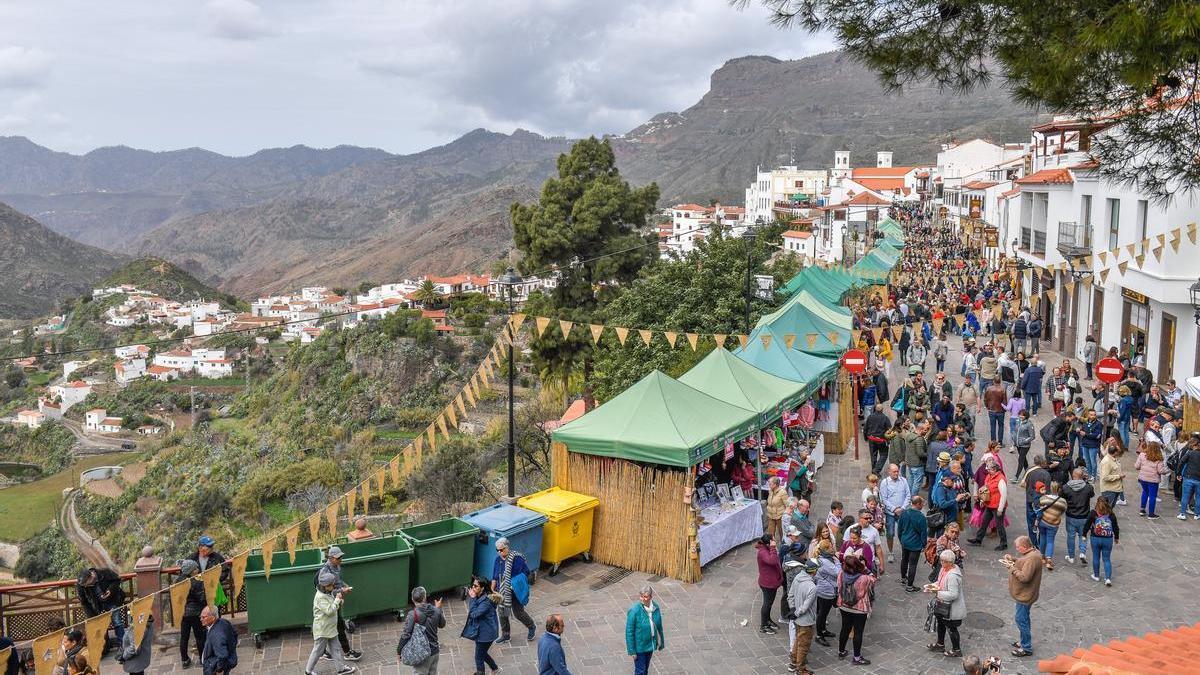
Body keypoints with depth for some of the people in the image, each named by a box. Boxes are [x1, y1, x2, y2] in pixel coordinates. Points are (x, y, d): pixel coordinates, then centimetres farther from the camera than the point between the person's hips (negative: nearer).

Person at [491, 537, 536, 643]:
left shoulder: (517, 558, -21)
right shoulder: (498, 559, -3)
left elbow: (526, 573, -15)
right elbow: (495, 575, 9)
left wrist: (517, 583, -21)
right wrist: (493, 587, 8)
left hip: (516, 592, -5)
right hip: (502, 592, 6)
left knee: (518, 612, 5)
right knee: (502, 612, 11)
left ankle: (532, 627, 32)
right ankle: (506, 635, 29)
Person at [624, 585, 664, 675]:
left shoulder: (656, 607, -8)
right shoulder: (634, 610, -24)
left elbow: (659, 626, 7)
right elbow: (629, 631, -19)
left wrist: (661, 642, 15)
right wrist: (631, 650, -17)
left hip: (650, 644, 5)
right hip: (639, 646, -5)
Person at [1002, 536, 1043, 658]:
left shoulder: (1032, 559, -28)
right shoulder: (1032, 552, 4)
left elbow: (1024, 577, -32)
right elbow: (1023, 566, 18)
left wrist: (1011, 567, -24)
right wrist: (1013, 560, 3)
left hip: (1024, 595, -10)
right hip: (1023, 593, 10)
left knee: (1021, 619, -1)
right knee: (1024, 618, 23)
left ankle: (1026, 648, 9)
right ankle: (1024, 641, 37)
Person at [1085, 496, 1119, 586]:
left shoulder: (1093, 513, -10)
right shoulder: (1111, 515, -7)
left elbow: (1087, 525, -5)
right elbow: (1115, 528, 2)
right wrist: (1116, 538, 18)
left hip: (1095, 538, -1)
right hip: (1108, 539, 1)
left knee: (1096, 557, 15)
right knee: (1107, 559, 8)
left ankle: (1096, 576, 27)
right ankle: (1108, 578, -1)